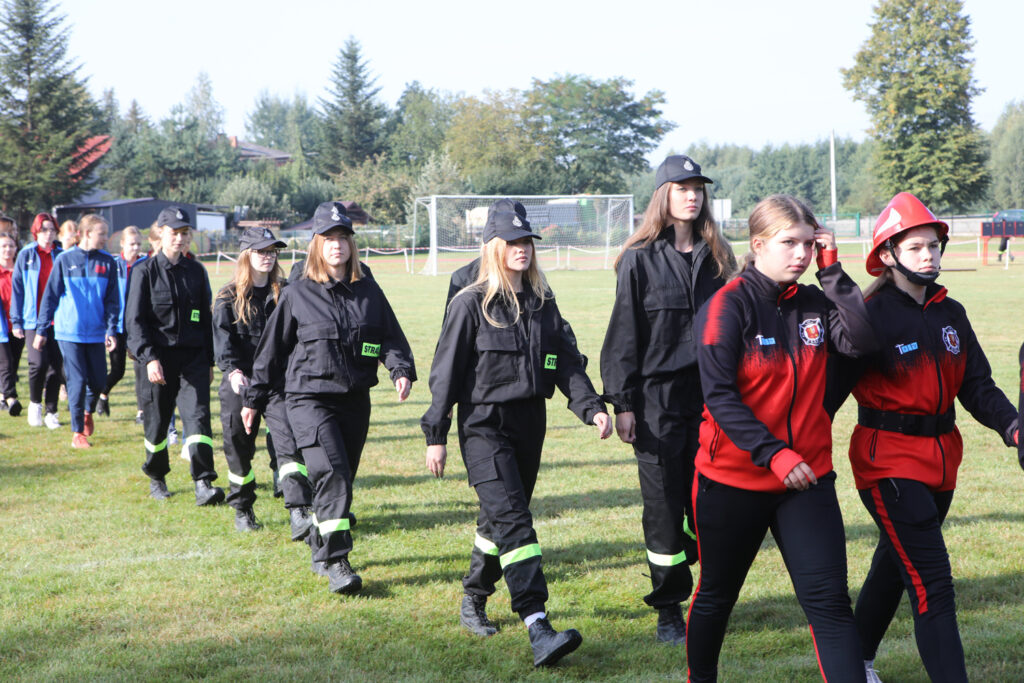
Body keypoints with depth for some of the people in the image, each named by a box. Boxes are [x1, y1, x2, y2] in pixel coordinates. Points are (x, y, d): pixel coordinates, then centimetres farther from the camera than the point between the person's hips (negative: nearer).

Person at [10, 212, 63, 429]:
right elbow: (17, 289, 4)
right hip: (33, 320, -2)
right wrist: (16, 321, 0)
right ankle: (35, 402, 9)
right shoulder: (26, 255, 3)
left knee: (56, 367, 2)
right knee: (39, 362, -15)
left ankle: (51, 412, 13)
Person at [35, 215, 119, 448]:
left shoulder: (107, 262, 5)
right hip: (68, 332, -2)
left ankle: (88, 411, 34)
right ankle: (77, 432, 5)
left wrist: (111, 330, -6)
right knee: (77, 381, -5)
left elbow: (113, 300, 5)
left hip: (95, 333, 2)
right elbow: (50, 295, 4)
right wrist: (41, 330, 3)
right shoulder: (65, 260, 0)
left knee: (98, 380, 3)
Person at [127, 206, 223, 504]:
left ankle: (203, 485, -19)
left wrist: (210, 361, 13)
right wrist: (149, 357, -19)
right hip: (159, 358, -2)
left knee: (198, 416, -13)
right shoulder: (145, 271, -1)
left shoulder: (196, 271, 11)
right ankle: (156, 479, 30)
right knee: (157, 422, 8)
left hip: (193, 357, 2)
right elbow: (134, 320, -7)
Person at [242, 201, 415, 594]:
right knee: (330, 473, -19)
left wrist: (402, 371, -10)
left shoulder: (368, 292, 9)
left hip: (356, 399, 4)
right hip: (309, 397, -4)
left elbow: (391, 338, 11)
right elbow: (272, 348, 7)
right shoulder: (297, 295, 1)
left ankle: (320, 546, 29)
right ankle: (336, 562, -19)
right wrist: (254, 399, 10)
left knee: (342, 477, 10)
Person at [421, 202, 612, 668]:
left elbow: (567, 363, 11)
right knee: (512, 519, -18)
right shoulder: (471, 304, -7)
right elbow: (446, 372, -5)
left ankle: (474, 599, 37)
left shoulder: (543, 303, 10)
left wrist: (592, 407, -5)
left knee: (500, 518, 16)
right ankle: (537, 627, -27)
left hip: (530, 423, 6)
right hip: (484, 424, -6)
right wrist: (436, 437, -7)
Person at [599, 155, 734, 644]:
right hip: (658, 397, -3)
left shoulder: (716, 256, 9)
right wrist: (622, 404, -8)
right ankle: (669, 609, 10)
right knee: (664, 506, 0)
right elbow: (624, 335, -3)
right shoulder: (640, 259, -3)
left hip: (710, 396, 3)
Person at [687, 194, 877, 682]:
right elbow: (719, 395, -18)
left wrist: (833, 273, -14)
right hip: (733, 477, -3)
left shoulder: (815, 304, 4)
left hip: (807, 477, 3)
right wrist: (773, 455, -25)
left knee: (829, 600, -6)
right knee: (717, 595, 16)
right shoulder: (728, 306, -11)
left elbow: (861, 341, -14)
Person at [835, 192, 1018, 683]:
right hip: (889, 463, -7)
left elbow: (976, 385, 8)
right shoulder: (873, 317, -13)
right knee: (932, 583, -14)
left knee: (895, 567, 23)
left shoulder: (951, 314, 7)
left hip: (941, 460, 7)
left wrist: (1009, 424, -10)